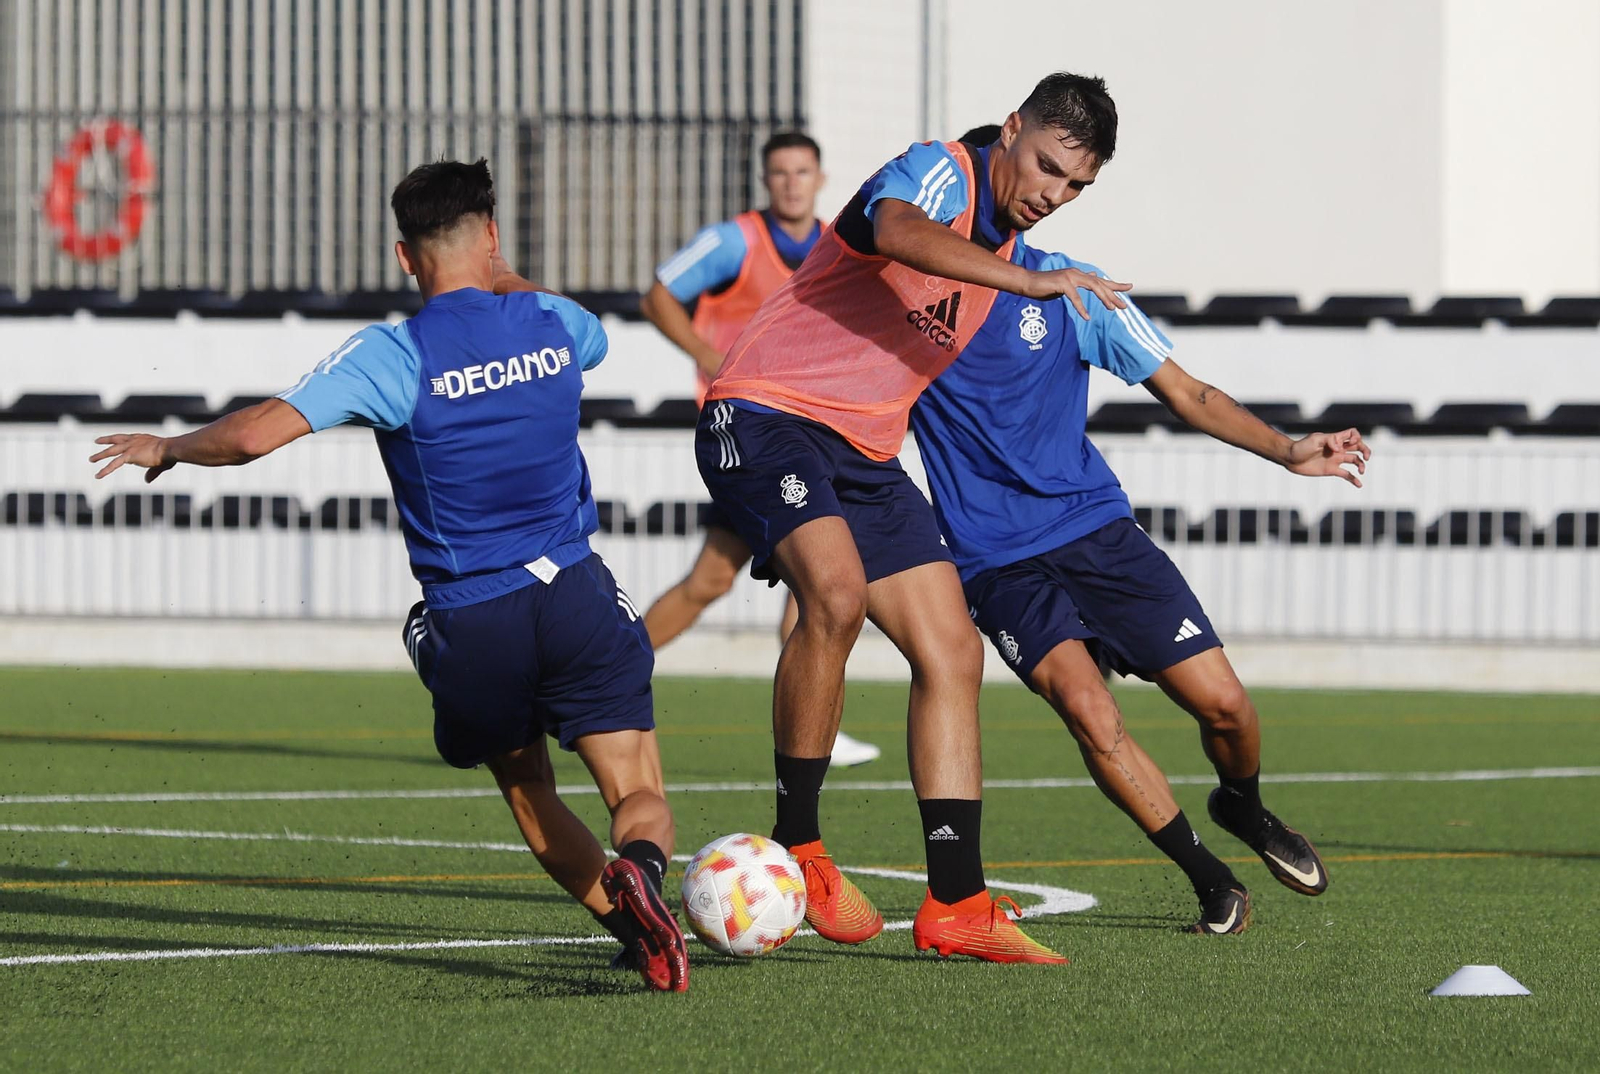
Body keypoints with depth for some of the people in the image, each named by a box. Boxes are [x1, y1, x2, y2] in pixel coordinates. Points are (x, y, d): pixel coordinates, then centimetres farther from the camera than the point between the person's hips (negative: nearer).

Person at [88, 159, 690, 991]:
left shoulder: (394, 354, -8)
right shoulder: (553, 324, 5)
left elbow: (254, 435, -16)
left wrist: (165, 448, 4)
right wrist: (495, 287, 45)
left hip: (468, 625, -1)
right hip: (573, 596, 1)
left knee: (526, 790, 22)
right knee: (639, 795, -1)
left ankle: (626, 919, 5)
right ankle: (638, 868, -35)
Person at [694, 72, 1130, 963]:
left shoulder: (1006, 246, 16)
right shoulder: (941, 172, -11)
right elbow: (897, 231, -37)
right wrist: (1029, 280, -45)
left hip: (867, 454, 9)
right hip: (767, 418, -9)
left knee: (952, 652, 0)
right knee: (837, 592, -32)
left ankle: (956, 904, 2)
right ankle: (797, 846, -18)